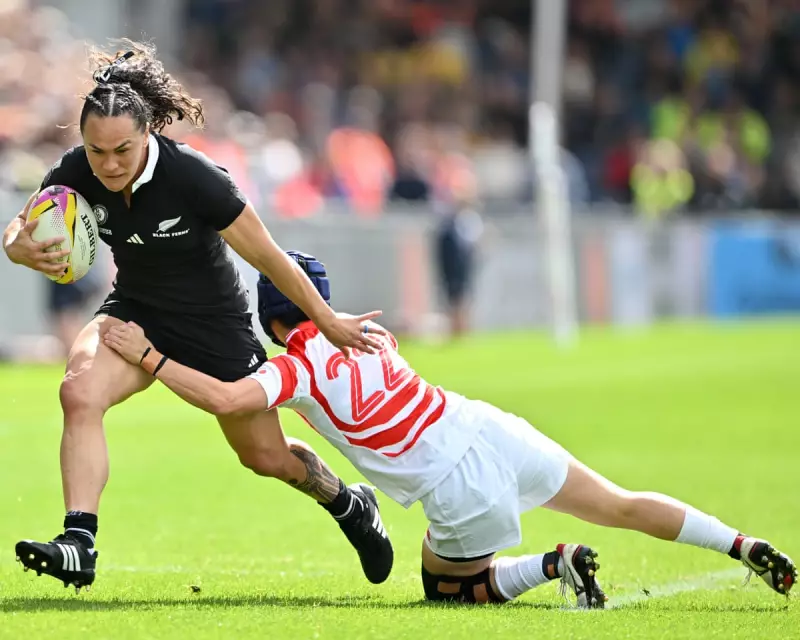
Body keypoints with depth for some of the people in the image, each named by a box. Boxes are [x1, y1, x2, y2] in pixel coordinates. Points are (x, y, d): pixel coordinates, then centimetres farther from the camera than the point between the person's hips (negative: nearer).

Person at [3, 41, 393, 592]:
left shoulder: (192, 176, -31)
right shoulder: (78, 172, -18)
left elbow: (270, 257, -22)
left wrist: (329, 323, -13)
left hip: (216, 324, -3)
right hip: (136, 311, 3)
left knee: (265, 456, 12)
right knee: (79, 392, -27)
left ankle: (351, 505, 43)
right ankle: (79, 545, -30)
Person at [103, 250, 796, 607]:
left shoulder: (297, 368, -5)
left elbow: (223, 398, -21)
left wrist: (150, 357, -12)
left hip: (461, 488, -6)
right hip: (492, 429, 6)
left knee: (450, 588, 20)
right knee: (623, 506, 17)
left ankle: (555, 563, -4)